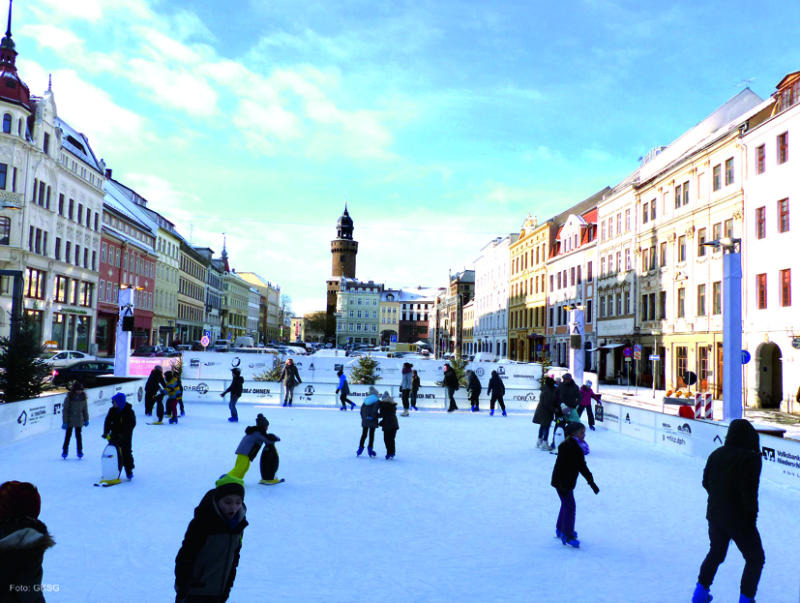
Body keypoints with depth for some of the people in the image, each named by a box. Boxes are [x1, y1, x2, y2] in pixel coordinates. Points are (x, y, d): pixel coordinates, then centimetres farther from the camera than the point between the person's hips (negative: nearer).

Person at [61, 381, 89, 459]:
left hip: (79, 421, 2)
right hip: (70, 421, -2)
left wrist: (86, 419, 11)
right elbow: (65, 410, -10)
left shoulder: (83, 397, -3)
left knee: (78, 435, 6)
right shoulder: (68, 397, -14)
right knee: (68, 435, 7)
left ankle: (80, 451, 15)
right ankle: (65, 451, 21)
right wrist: (65, 422, -12)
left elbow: (85, 409, 7)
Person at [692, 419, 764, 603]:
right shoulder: (751, 458, -18)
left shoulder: (716, 454, 1)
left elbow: (706, 482, 8)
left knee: (715, 553, 24)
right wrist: (752, 515, -9)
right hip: (739, 519, -6)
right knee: (755, 558, 15)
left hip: (715, 514, 6)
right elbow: (749, 491, -21)